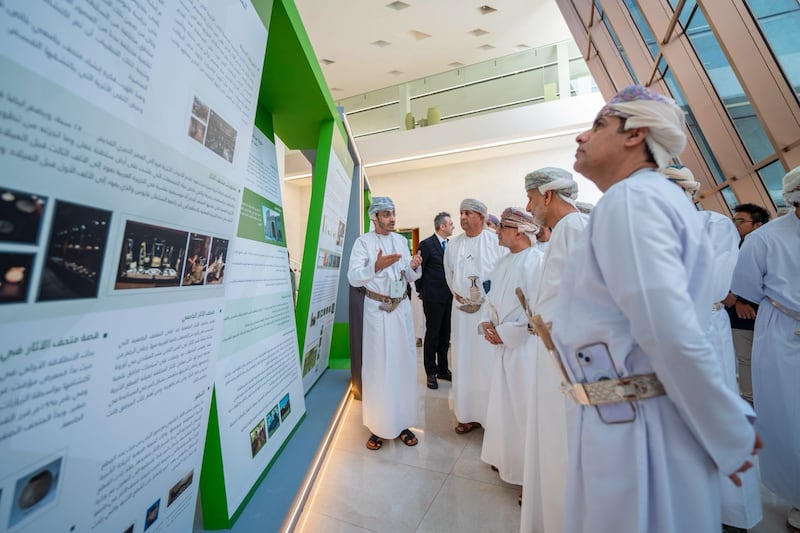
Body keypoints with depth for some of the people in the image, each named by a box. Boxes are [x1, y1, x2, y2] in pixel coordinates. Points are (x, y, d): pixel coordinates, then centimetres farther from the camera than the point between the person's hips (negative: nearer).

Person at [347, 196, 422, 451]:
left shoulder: (400, 240, 8)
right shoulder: (363, 242, -4)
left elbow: (409, 277, 9)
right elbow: (353, 277, -15)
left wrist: (414, 267, -13)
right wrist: (376, 266, -31)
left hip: (401, 307, 4)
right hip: (376, 309, -4)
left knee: (404, 364, 8)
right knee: (377, 366, 3)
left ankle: (402, 422, 25)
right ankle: (379, 426, 21)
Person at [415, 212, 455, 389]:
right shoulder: (426, 245, -10)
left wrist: (453, 290, 8)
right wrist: (421, 290, -1)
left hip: (448, 297, 6)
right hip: (433, 297, -6)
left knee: (445, 335, 14)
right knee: (432, 335, 3)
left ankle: (443, 369, 29)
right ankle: (431, 373, 18)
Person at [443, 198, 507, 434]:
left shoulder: (497, 241, -4)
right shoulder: (453, 244, 8)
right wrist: (458, 294, 7)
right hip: (462, 310, 4)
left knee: (489, 362, 3)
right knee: (463, 361, 8)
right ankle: (468, 414, 21)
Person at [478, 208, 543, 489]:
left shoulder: (536, 262, -17)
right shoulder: (503, 261, 9)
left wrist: (504, 332, -15)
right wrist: (486, 321, 1)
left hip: (524, 346, -8)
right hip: (501, 345, 8)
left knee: (523, 408, 5)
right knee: (502, 404, 19)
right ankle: (504, 457, 40)